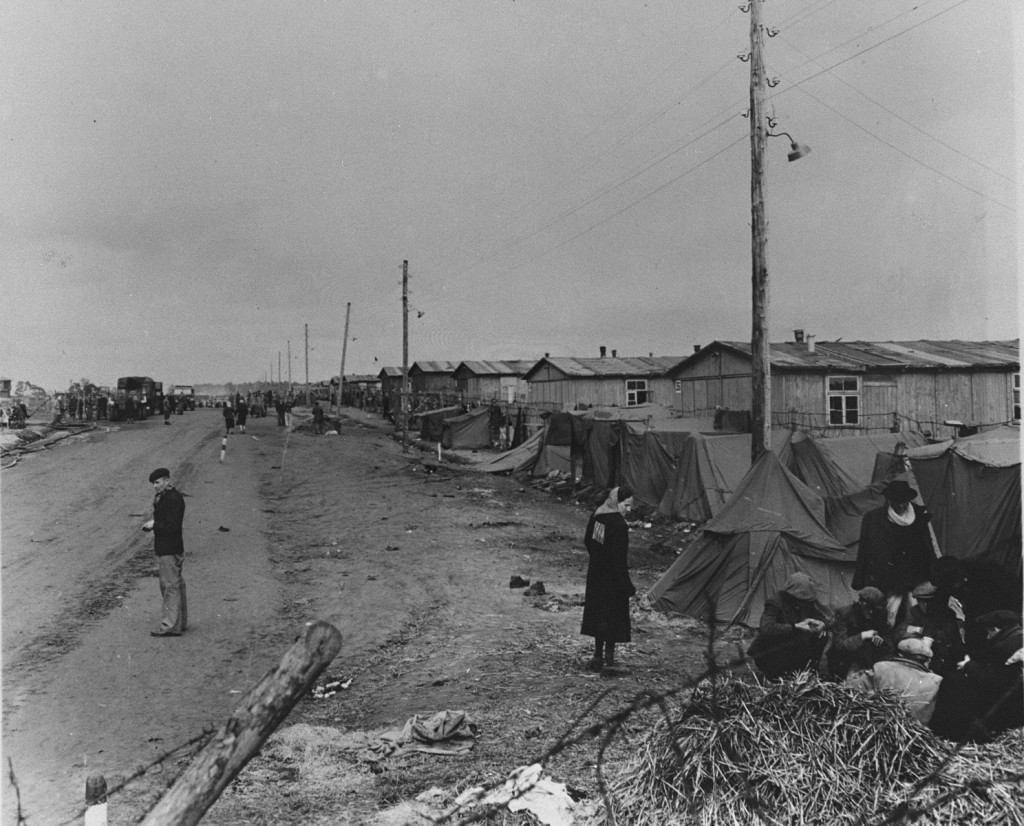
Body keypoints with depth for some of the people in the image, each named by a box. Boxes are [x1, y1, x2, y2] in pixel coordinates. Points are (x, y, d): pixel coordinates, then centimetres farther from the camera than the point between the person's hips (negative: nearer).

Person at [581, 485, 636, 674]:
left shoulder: (597, 515, 0)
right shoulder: (619, 524, -23)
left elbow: (588, 541, 12)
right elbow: (619, 557, -23)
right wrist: (627, 586, -17)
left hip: (596, 573, 7)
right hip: (613, 577, -7)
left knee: (599, 614, 16)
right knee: (613, 617, 3)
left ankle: (598, 657, 24)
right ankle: (608, 659, 4)